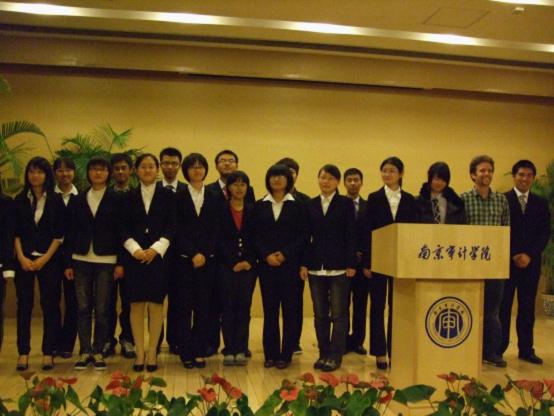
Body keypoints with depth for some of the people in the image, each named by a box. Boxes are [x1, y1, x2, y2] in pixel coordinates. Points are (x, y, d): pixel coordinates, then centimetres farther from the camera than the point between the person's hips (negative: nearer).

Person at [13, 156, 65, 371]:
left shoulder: (56, 200, 2)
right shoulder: (20, 200, 8)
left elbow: (59, 234, -1)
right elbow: (15, 232, 5)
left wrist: (44, 258, -9)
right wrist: (21, 257, -7)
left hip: (48, 260, -1)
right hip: (24, 260, 2)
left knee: (50, 305, 0)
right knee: (24, 305, 2)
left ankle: (48, 353, 8)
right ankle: (23, 353, 10)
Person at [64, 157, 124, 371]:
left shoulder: (116, 199, 3)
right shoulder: (77, 200, 10)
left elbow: (121, 231, 0)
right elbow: (70, 233, 9)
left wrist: (120, 262, -6)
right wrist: (68, 263, 4)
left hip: (106, 260, -2)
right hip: (81, 260, 2)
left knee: (102, 309, 1)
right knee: (83, 308, 3)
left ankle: (98, 352, 12)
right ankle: (85, 352, 13)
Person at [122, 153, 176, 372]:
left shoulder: (167, 195, 4)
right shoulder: (130, 196, 8)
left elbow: (171, 226, 0)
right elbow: (125, 228, 5)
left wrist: (156, 249, -11)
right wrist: (135, 249, -10)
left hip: (159, 255, -1)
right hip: (134, 256, 1)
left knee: (156, 304, 0)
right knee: (136, 305, 2)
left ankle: (152, 352, 10)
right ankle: (139, 352, 12)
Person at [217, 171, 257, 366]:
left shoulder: (253, 211, 9)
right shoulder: (221, 210, 3)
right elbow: (219, 240, -2)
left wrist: (249, 261, -6)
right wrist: (233, 263, -9)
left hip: (248, 266, 2)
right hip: (226, 266, -1)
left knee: (244, 308, 2)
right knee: (227, 308, 0)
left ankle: (240, 350, 8)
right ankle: (229, 351, 6)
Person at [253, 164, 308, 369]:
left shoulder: (297, 205, 3)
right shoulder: (260, 206, 8)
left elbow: (303, 235, -2)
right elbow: (255, 236, 5)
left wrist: (285, 254, -12)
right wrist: (266, 255, -10)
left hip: (290, 264, -1)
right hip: (266, 264, 2)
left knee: (290, 309, 1)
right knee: (269, 310, 4)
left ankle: (286, 354, 10)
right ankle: (270, 354, 13)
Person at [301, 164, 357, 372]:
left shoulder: (346, 204, 1)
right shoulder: (310, 205, 10)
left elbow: (351, 236, -3)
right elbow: (306, 236, 9)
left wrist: (351, 264, -9)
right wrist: (303, 264, 3)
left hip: (339, 267, -3)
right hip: (316, 267, 3)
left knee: (338, 314, 0)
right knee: (320, 314, 9)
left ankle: (335, 356, 9)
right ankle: (323, 353, 18)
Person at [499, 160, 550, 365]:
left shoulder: (541, 203, 11)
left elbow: (545, 233, 5)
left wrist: (529, 255, -8)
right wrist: (514, 255, -11)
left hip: (531, 262, 3)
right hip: (507, 261, -3)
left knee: (527, 307, 8)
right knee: (503, 307, 0)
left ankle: (526, 350, 16)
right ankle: (498, 348, 7)